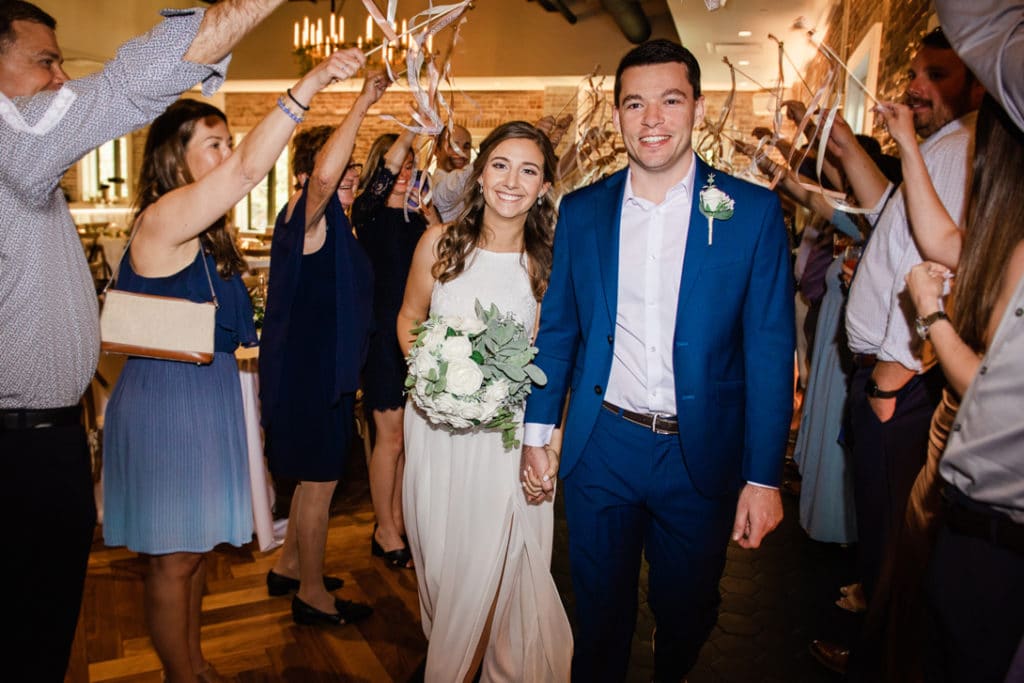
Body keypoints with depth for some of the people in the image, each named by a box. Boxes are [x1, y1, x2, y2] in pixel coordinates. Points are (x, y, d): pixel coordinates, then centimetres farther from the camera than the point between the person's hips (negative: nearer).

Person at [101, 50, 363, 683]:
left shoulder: (206, 231, 13)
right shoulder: (162, 217, -17)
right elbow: (248, 170, -32)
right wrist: (310, 85, -34)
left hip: (209, 395, 10)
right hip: (165, 399, -10)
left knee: (195, 545, 20)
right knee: (174, 555, 5)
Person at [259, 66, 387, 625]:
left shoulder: (320, 216, 12)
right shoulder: (307, 211, -18)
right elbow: (323, 173, -38)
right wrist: (363, 103, -32)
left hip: (314, 362, 10)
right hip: (311, 365, -10)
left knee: (315, 476, 22)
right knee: (319, 480, 3)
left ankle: (289, 566, 38)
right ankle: (312, 593, 19)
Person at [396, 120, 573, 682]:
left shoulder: (546, 263, -6)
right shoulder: (439, 242, -3)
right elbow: (409, 318, 9)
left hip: (507, 430, -2)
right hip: (436, 425, 2)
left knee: (495, 562, 5)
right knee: (438, 555, 17)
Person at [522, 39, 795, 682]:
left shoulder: (753, 211, -7)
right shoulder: (581, 211, -1)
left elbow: (770, 351, -7)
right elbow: (557, 330, 5)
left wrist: (763, 477, -10)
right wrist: (537, 434, 3)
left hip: (702, 456, 0)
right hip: (600, 448, 1)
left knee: (686, 615, 22)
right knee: (600, 611, 18)